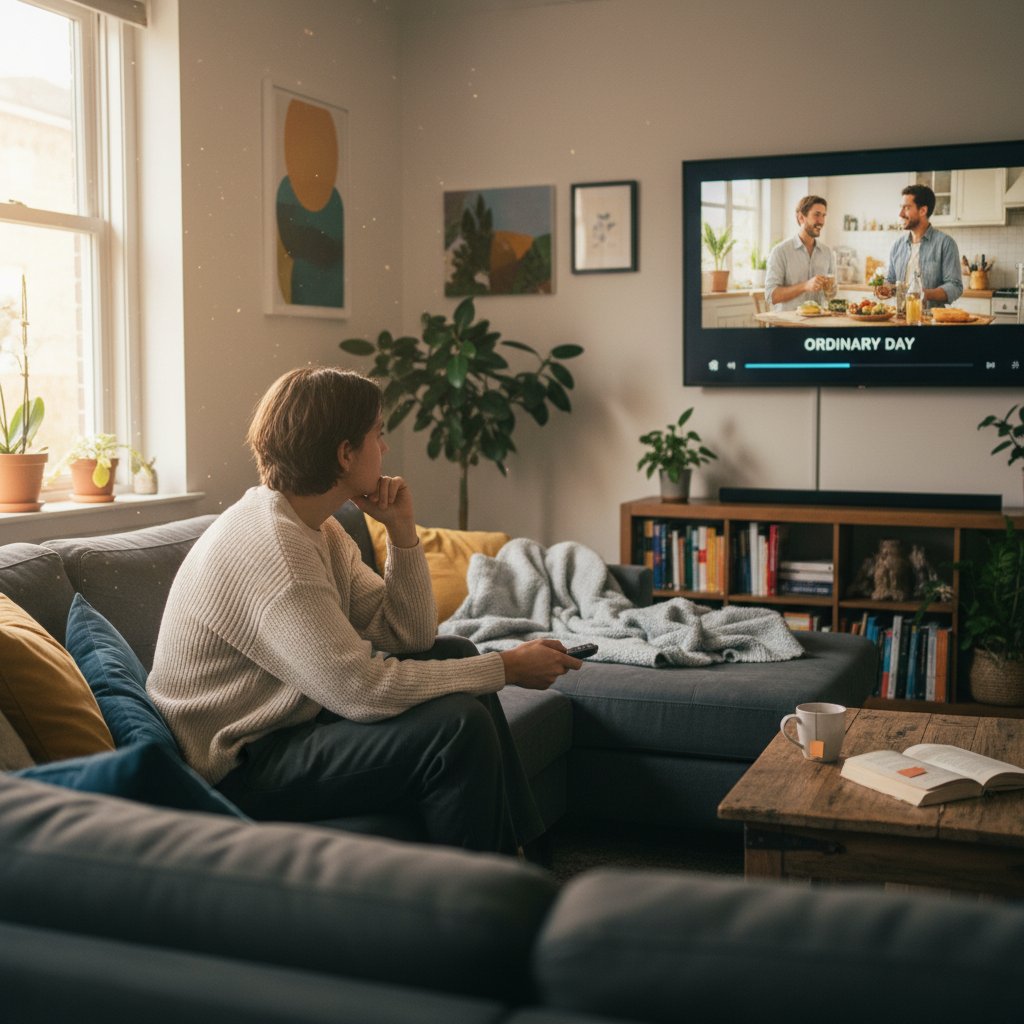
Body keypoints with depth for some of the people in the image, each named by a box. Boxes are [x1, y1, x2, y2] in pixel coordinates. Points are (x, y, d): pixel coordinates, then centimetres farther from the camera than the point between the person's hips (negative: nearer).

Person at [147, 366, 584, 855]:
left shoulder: (319, 528, 6)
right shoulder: (269, 548, -25)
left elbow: (410, 636, 5)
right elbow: (363, 691, -28)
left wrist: (401, 529, -8)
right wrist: (506, 668, -20)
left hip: (290, 717, 10)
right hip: (236, 769, -10)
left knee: (456, 655, 9)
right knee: (457, 726, -22)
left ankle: (518, 859, 15)